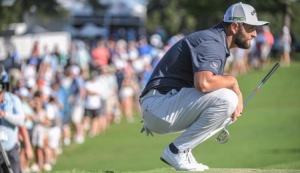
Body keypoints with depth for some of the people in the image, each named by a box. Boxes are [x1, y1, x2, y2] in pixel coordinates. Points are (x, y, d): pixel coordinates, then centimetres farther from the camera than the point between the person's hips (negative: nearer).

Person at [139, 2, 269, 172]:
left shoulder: (217, 43, 17)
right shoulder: (211, 43, -16)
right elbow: (203, 83, -33)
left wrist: (236, 94, -2)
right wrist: (232, 81, -15)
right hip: (158, 106, -10)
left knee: (229, 108, 18)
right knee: (226, 99, -24)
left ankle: (182, 151, 8)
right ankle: (177, 151, -13)